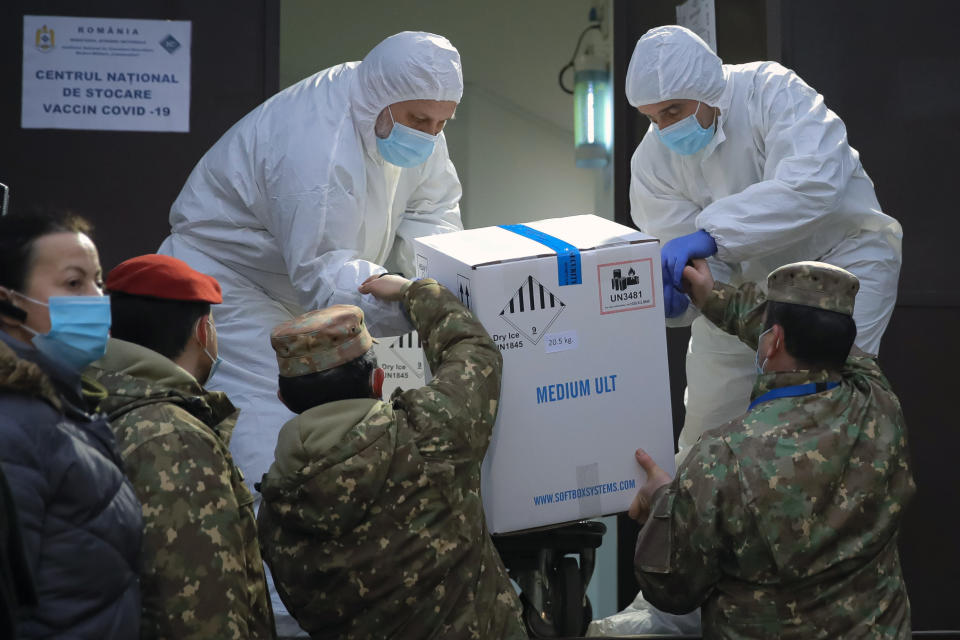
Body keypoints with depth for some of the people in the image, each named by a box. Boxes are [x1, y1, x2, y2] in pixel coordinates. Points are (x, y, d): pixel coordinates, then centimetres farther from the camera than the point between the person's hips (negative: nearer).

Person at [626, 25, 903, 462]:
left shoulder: (770, 90, -30)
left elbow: (815, 177, -47)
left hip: (840, 252, -4)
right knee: (707, 416, 9)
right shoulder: (653, 159, -15)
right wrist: (675, 294, -43)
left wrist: (712, 234, -54)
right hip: (748, 275, 5)